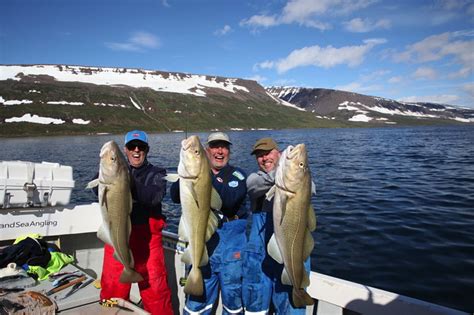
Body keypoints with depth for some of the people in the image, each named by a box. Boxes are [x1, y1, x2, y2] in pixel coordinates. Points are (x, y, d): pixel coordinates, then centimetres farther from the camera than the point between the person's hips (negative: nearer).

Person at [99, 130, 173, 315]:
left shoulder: (156, 174, 5)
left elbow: (156, 196, -15)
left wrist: (131, 184, -27)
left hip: (147, 237, -2)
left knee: (155, 287, 3)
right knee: (112, 287, 12)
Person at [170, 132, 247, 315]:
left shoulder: (237, 175, 0)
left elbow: (230, 200, -19)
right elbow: (175, 196, -9)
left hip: (230, 239, -1)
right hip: (202, 239, 1)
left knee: (233, 292, 12)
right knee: (197, 293, 10)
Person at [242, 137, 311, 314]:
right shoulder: (254, 178, 9)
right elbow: (255, 184, -15)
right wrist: (275, 175, -34)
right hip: (258, 251, 3)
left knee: (289, 301, 4)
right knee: (255, 299, 17)